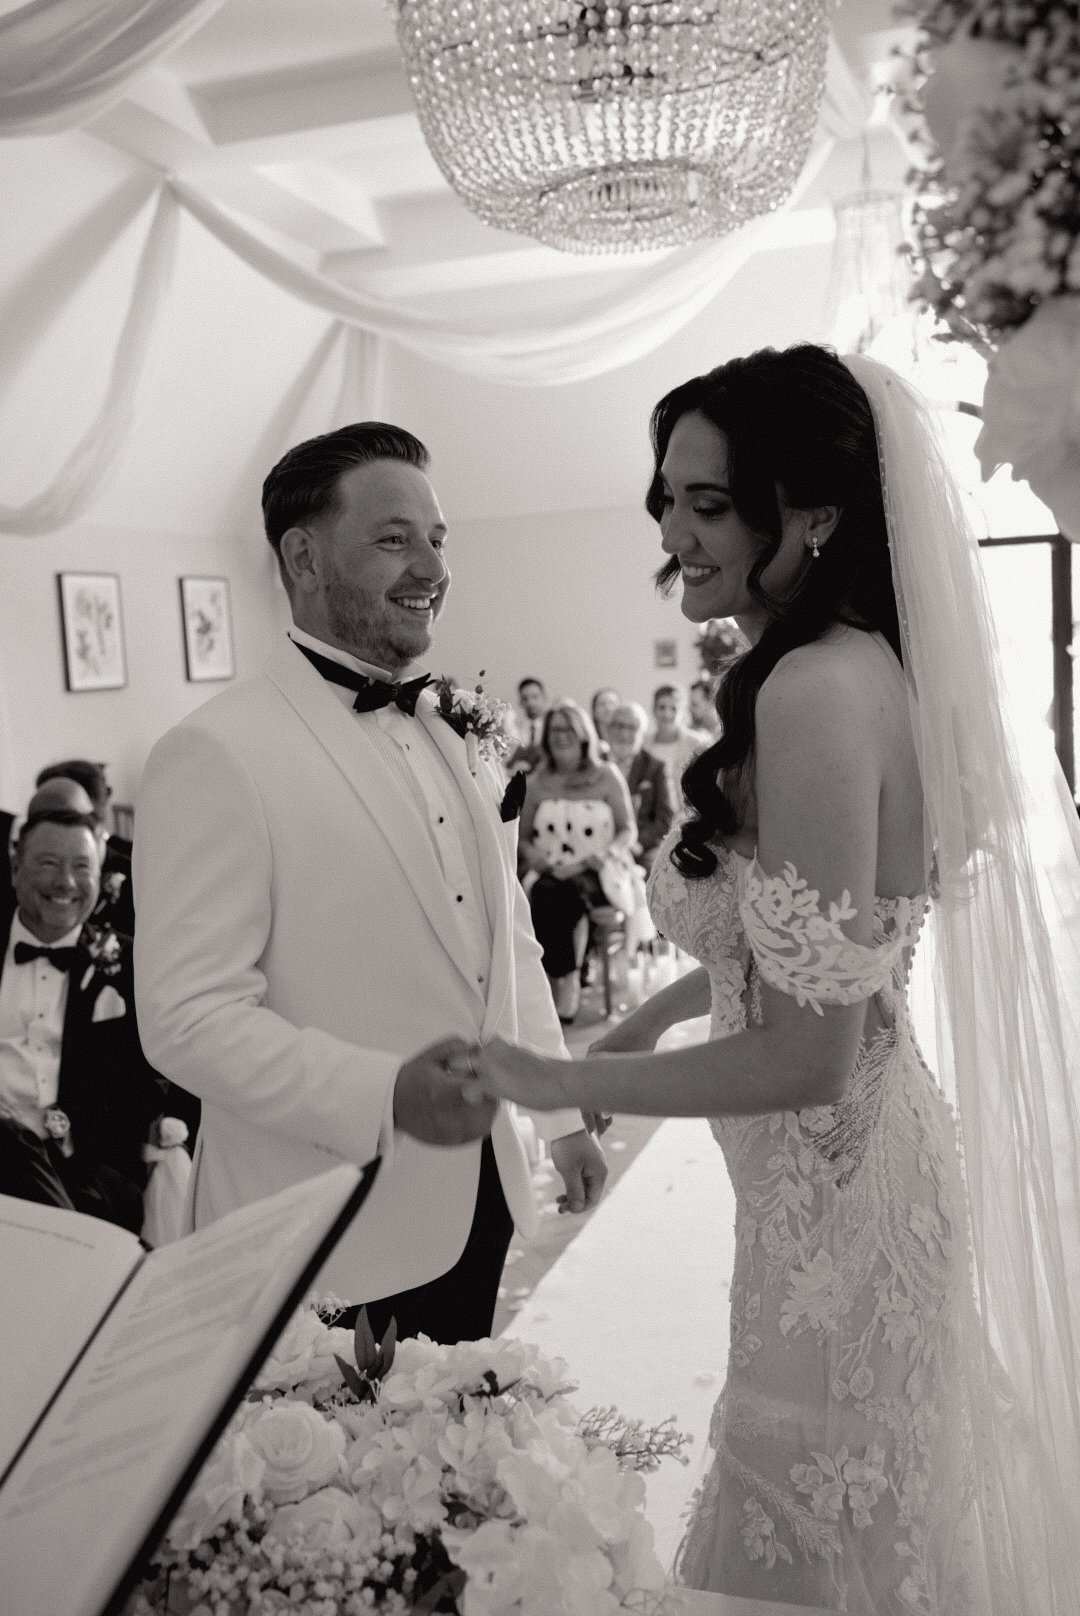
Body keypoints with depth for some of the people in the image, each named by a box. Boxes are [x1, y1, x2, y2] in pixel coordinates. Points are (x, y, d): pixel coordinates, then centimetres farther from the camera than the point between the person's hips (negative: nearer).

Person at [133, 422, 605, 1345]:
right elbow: (188, 1015, -19)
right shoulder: (217, 754, -15)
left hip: (478, 1202, 7)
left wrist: (564, 1112, 16)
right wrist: (384, 1095, -30)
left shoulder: (458, 738, 10)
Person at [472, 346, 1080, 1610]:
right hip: (857, 1166, 9)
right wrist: (656, 1013, 14)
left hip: (836, 1186, -8)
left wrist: (562, 1082, -15)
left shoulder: (819, 688, -26)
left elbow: (808, 1055, -25)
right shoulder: (866, 661, 3)